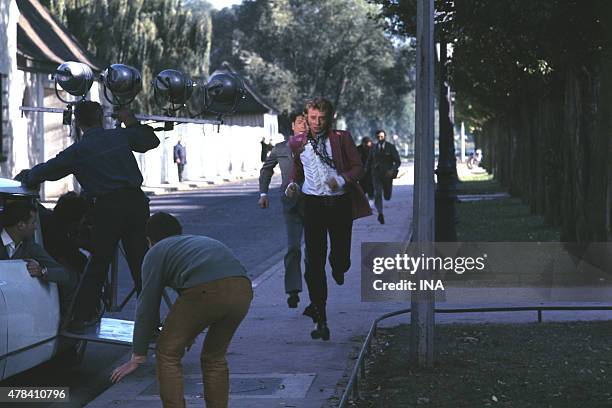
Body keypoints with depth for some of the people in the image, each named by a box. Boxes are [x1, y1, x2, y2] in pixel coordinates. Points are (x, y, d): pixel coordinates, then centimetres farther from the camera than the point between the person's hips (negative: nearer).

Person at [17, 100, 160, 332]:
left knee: (98, 264, 8)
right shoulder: (122, 136, 9)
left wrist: (27, 176, 24)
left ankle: (80, 317, 11)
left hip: (107, 208, -2)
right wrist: (132, 122, 38)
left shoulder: (77, 151, 1)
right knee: (141, 264, 7)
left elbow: (45, 171, 3)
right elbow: (152, 141, 25)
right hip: (136, 201, 2)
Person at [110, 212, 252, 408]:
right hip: (243, 289, 6)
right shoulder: (201, 241, 40)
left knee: (167, 354, 11)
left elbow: (147, 307, 18)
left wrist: (138, 357, 23)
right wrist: (187, 337, 62)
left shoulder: (156, 252, 21)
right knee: (215, 357, 26)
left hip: (206, 292, -6)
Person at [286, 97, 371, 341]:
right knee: (314, 263, -6)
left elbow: (358, 167, 1)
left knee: (341, 259, 3)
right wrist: (293, 185, 1)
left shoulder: (341, 138, -1)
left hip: (339, 204, -1)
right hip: (313, 204, 1)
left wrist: (342, 180, -17)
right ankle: (321, 319, -3)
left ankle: (337, 268, 46)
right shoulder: (298, 143, 7)